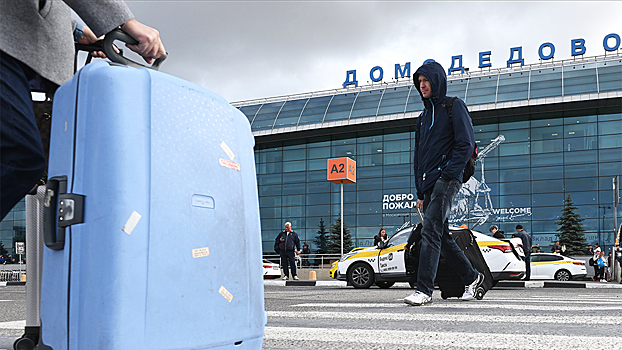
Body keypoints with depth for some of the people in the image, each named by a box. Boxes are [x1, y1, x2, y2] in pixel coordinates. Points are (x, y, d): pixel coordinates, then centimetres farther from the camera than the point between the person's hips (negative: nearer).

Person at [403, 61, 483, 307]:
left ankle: (424, 289, -19)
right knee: (441, 236, 9)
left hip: (446, 179, -8)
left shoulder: (454, 107, 1)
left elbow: (466, 144, -8)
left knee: (430, 231, -18)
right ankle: (471, 277, 25)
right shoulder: (424, 116, 23)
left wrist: (448, 174, -16)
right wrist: (420, 192, 17)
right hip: (429, 184, 8)